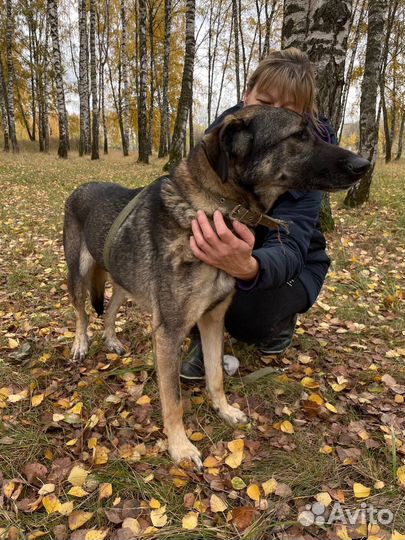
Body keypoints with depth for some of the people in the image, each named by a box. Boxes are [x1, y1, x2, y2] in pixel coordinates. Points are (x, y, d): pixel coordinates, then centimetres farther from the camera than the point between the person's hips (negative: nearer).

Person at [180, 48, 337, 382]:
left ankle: (283, 317, 4)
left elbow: (290, 248, -39)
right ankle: (203, 337, -3)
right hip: (232, 246, 4)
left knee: (244, 310, -34)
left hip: (291, 265, -3)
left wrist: (249, 268, -63)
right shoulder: (223, 130, -16)